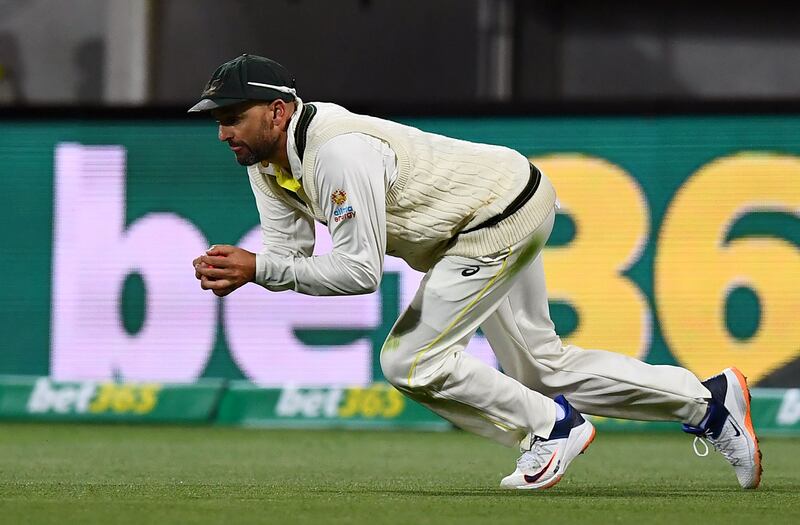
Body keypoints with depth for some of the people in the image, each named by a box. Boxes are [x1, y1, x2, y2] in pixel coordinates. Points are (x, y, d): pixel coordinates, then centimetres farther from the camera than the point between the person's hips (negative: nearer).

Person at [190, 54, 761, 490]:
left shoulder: (339, 152, -32)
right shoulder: (268, 159, -2)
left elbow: (360, 271, -32)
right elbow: (290, 254, -2)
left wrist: (259, 267, -33)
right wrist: (237, 270, -23)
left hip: (502, 217, -10)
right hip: (496, 220, 10)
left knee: (410, 360, -14)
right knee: (542, 366, 18)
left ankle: (551, 425, 4)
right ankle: (708, 401, 28)